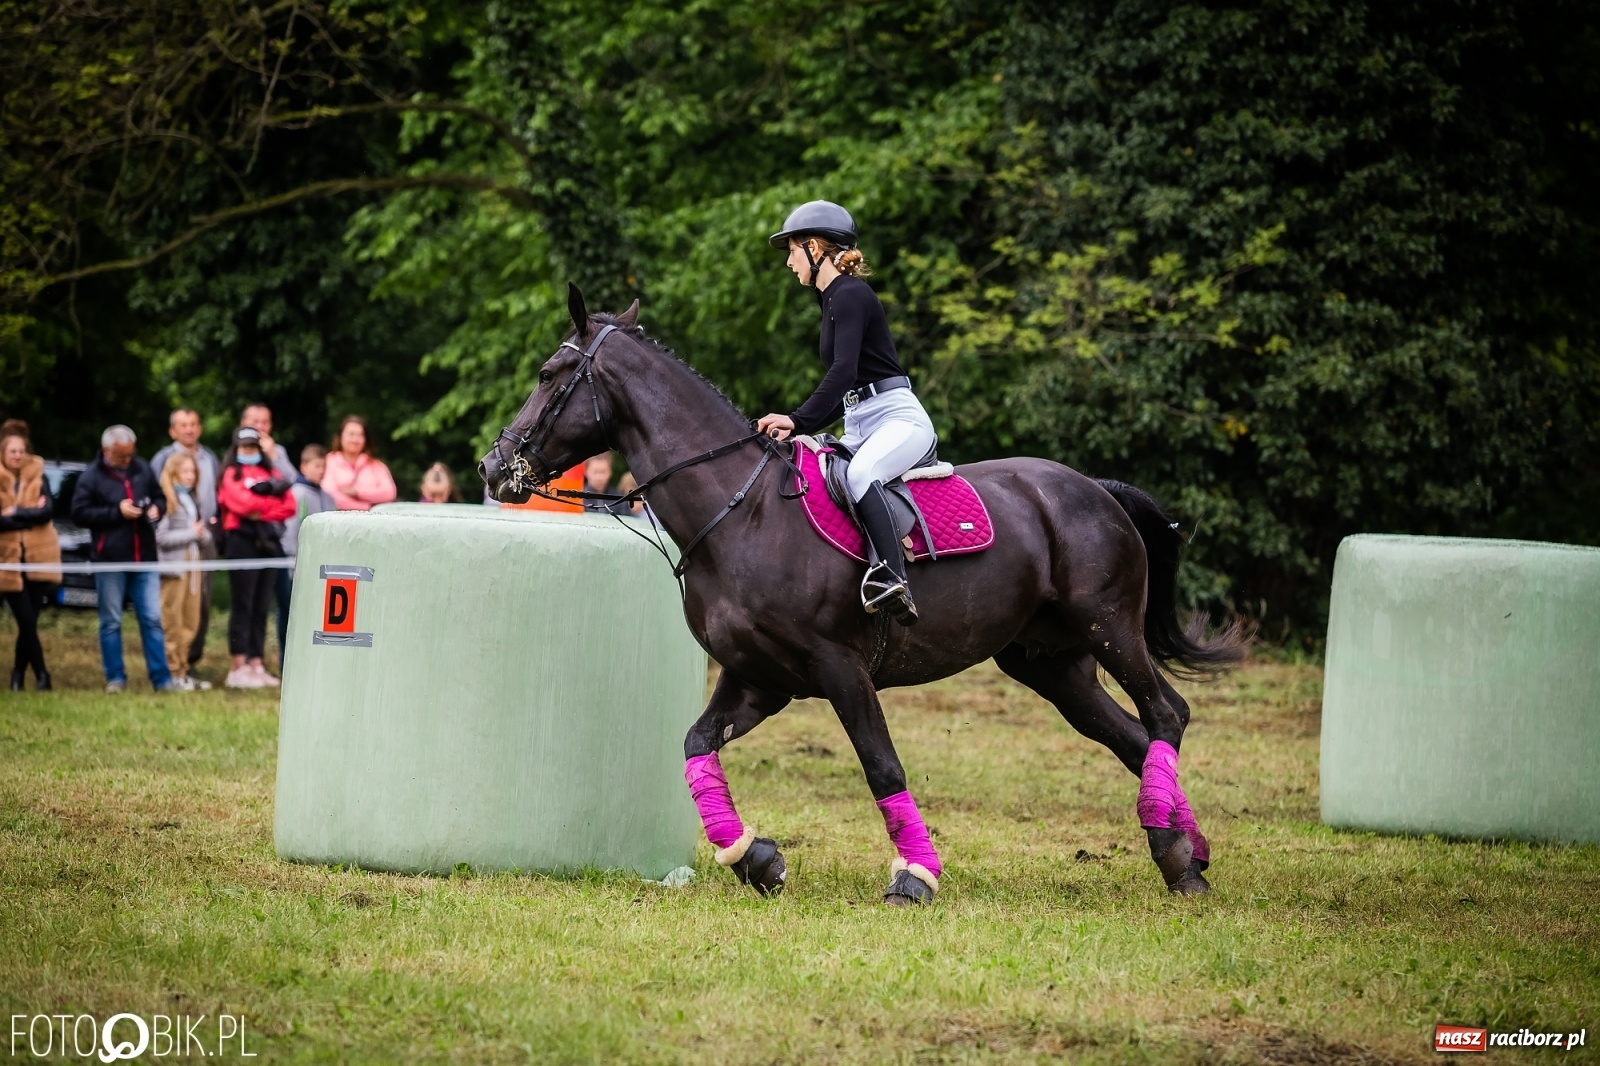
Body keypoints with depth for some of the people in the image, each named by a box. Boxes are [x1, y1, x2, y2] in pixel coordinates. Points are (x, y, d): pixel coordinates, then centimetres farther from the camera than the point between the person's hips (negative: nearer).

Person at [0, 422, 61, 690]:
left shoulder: (37, 475, 5)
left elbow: (48, 512, -7)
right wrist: (30, 515, -12)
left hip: (37, 558, 2)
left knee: (28, 622, 2)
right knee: (27, 622, -5)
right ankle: (41, 674, 5)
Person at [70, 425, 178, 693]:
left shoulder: (142, 470, 8)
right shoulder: (91, 477, -4)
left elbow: (160, 497, 20)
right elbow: (80, 513, -8)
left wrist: (157, 508, -4)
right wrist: (116, 512, -14)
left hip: (144, 559, 3)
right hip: (109, 560, -3)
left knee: (152, 620, 2)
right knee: (111, 622, 3)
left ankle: (161, 679, 4)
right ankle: (115, 678, 11)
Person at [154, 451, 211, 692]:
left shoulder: (192, 499, 15)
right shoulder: (166, 499, -10)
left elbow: (203, 532, 18)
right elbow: (161, 536, -17)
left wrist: (203, 535, -4)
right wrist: (190, 534, -13)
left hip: (193, 563, 8)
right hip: (172, 564, -8)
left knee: (191, 621, 9)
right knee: (172, 624, -4)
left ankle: (182, 671, 16)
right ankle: (172, 673, 0)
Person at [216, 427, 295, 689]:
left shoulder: (270, 473, 20)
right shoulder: (231, 475, 5)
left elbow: (289, 506, 6)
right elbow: (242, 503, -12)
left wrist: (259, 510, -6)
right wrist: (273, 501, -1)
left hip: (268, 541, 5)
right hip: (242, 541, -5)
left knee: (261, 607, 5)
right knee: (243, 606, -7)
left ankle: (257, 665, 7)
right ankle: (239, 667, -7)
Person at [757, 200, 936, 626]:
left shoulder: (850, 296, -10)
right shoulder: (833, 300, 20)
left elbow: (843, 371, -24)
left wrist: (799, 421, -32)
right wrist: (797, 426, 12)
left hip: (898, 418, -11)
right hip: (860, 426, 11)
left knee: (860, 474, -38)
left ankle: (891, 579, -50)